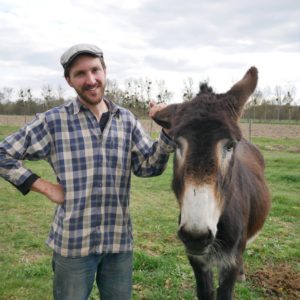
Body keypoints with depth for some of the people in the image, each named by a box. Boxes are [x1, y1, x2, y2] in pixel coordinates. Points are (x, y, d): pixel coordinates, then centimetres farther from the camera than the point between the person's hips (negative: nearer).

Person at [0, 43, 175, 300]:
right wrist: (45, 187, -7)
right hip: (73, 242, -3)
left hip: (119, 240, 3)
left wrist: (168, 132, -15)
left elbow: (148, 167, 0)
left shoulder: (127, 120, 3)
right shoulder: (53, 121, -6)